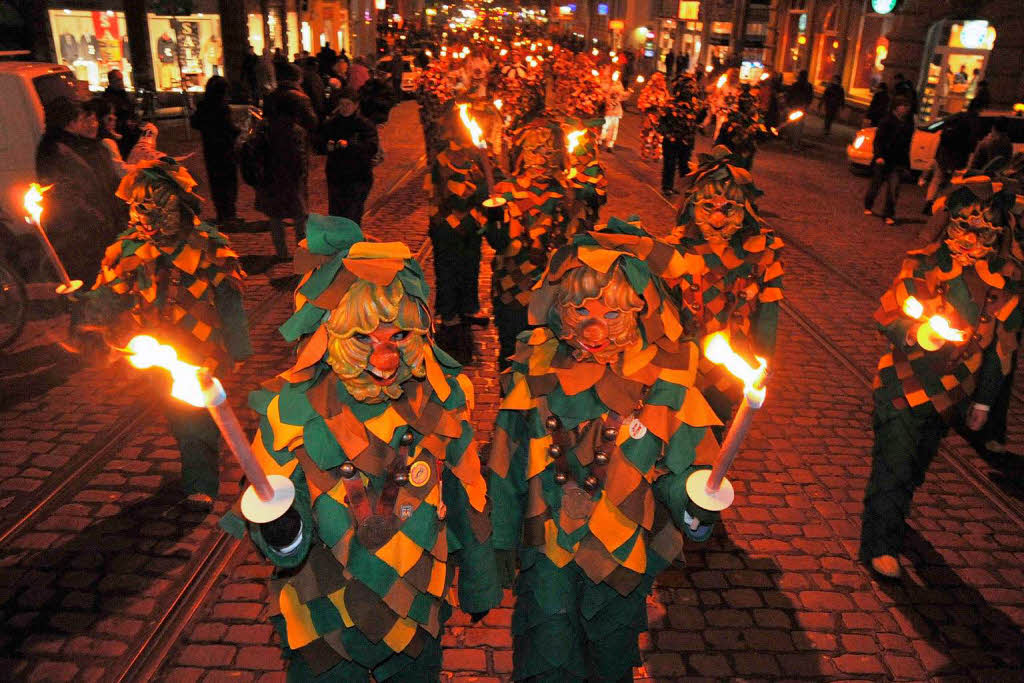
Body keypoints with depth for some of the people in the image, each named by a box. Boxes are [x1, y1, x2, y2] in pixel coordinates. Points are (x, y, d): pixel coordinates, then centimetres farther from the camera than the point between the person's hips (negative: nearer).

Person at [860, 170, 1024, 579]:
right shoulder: (924, 264, -16)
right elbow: (887, 318, -10)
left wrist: (983, 400, 11)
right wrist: (913, 333, -33)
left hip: (952, 392, 4)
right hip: (905, 383, -4)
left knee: (917, 464, 20)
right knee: (894, 464, 0)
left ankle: (892, 513, 45)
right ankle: (879, 545, 15)